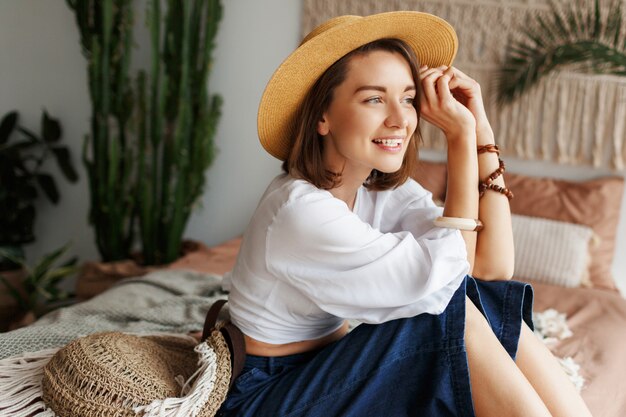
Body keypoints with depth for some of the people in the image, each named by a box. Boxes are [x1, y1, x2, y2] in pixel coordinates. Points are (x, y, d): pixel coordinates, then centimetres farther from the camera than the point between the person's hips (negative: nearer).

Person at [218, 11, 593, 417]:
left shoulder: (386, 188, -3)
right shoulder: (297, 209, -26)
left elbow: (494, 269, -12)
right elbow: (444, 279, -25)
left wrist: (479, 129, -14)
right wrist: (461, 137, -23)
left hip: (338, 371, 7)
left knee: (493, 303, -12)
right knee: (456, 312, -23)